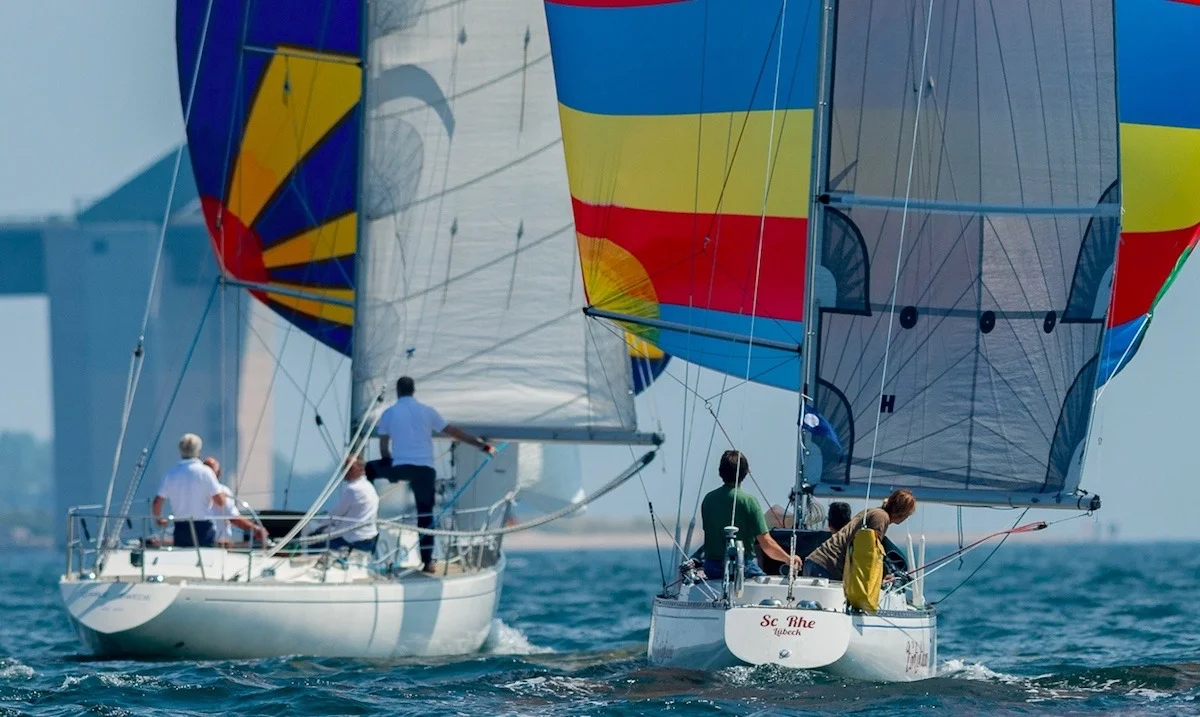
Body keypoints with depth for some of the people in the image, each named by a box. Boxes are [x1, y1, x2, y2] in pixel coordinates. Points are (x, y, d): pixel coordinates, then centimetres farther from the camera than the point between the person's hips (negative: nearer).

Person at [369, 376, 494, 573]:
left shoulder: (389, 414, 4)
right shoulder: (427, 411, 6)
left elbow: (383, 448, 8)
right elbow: (454, 432, 5)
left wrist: (389, 465, 27)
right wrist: (481, 444, 10)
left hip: (400, 468, -1)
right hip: (425, 468, 1)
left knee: (371, 468, 27)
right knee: (425, 514, 7)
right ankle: (427, 561, 4)